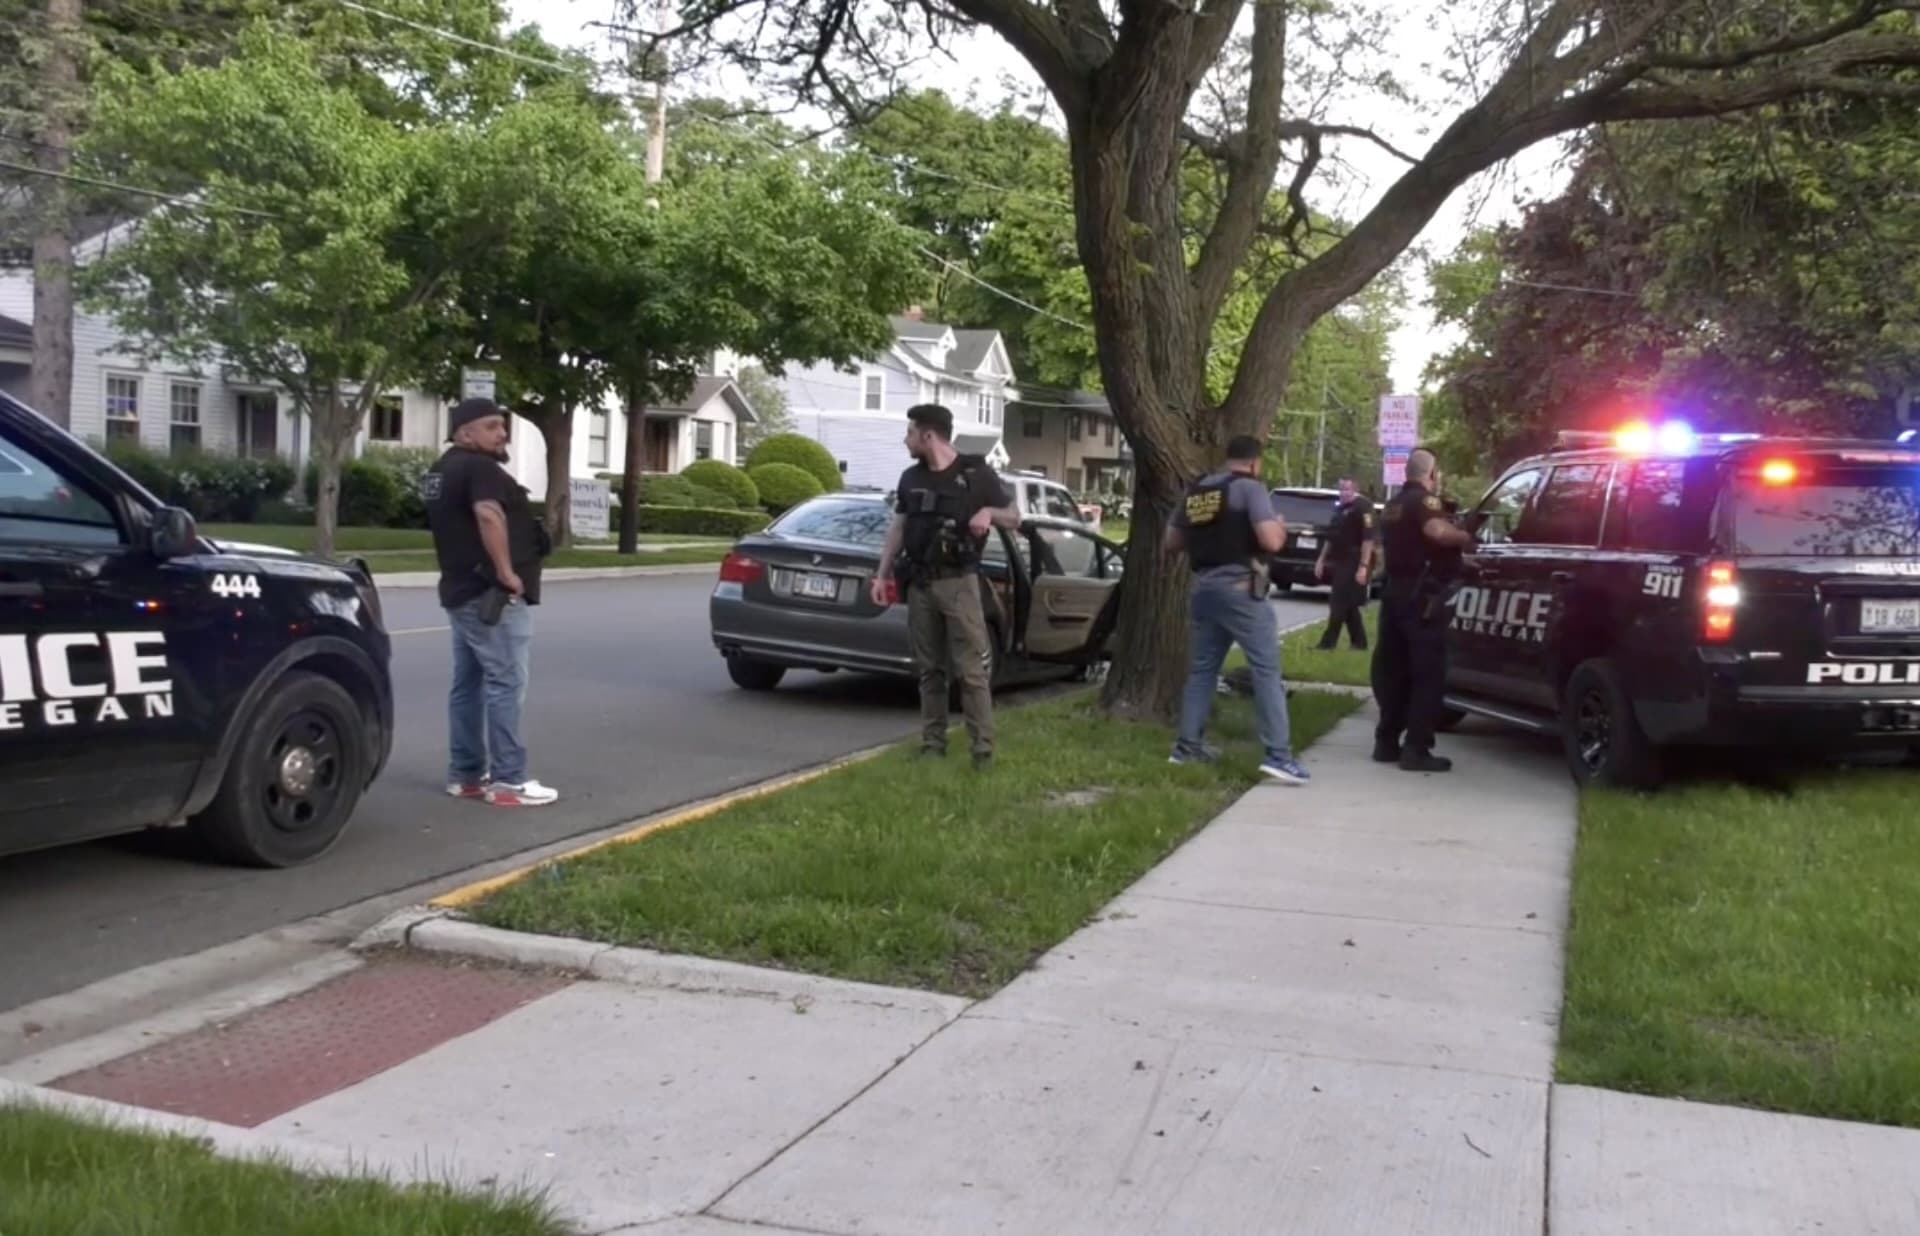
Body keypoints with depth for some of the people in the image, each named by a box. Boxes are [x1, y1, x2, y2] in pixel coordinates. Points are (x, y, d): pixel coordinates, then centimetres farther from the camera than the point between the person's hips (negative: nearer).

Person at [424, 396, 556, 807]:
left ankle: (465, 774, 16)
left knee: (468, 684, 12)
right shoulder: (479, 467, -15)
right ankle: (508, 780, -8)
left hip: (461, 589, 10)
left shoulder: (441, 470, 18)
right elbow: (489, 515, -32)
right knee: (505, 684, -8)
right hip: (492, 593, -10)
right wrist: (507, 571, -28)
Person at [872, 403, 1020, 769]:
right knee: (929, 669, 8)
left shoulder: (977, 473, -2)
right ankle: (932, 744, 14)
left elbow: (1014, 518, 4)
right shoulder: (911, 478, 12)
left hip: (958, 581, -5)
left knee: (972, 669, -8)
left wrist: (989, 512, -17)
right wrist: (882, 574, 12)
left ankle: (984, 748, -6)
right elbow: (897, 528, 18)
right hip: (919, 584, 5)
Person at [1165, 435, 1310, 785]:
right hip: (1239, 588, -7)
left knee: (1201, 668, 15)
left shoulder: (1195, 492, 14)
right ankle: (1278, 755, -13)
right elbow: (1271, 541, -15)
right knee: (1266, 669, -7)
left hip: (1202, 588, 7)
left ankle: (1187, 746, 17)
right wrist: (1281, 528, 6)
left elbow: (1172, 542, 20)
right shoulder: (1250, 487, -5)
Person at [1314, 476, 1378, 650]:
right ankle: (1359, 642, 18)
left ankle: (1328, 642, -6)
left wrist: (1364, 566, -24)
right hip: (1340, 563, 9)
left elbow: (1368, 539, -19)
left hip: (1353, 564, -9)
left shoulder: (1363, 507, -12)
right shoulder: (1339, 509, 17)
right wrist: (1322, 559, 20)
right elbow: (1332, 537, 25)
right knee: (1349, 606, 11)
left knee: (1339, 605, -8)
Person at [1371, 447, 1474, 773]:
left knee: (1393, 670, 12)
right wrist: (1464, 537, -13)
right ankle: (1416, 749, -9)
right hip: (1421, 594, -9)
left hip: (1394, 590, 9)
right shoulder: (1424, 499, -10)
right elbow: (1436, 530, -30)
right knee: (1427, 673, -7)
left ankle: (1387, 742, 15)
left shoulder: (1393, 505, 19)